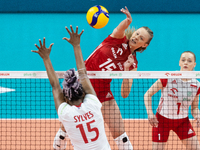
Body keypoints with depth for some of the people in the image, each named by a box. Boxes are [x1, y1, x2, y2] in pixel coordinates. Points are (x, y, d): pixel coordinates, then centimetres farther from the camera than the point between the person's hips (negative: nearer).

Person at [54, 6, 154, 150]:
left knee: (119, 131, -3)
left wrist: (126, 71, -23)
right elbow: (122, 27, -32)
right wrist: (128, 20, -56)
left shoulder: (133, 64, -2)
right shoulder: (119, 38, -6)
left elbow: (124, 94, -9)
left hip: (102, 92, 2)